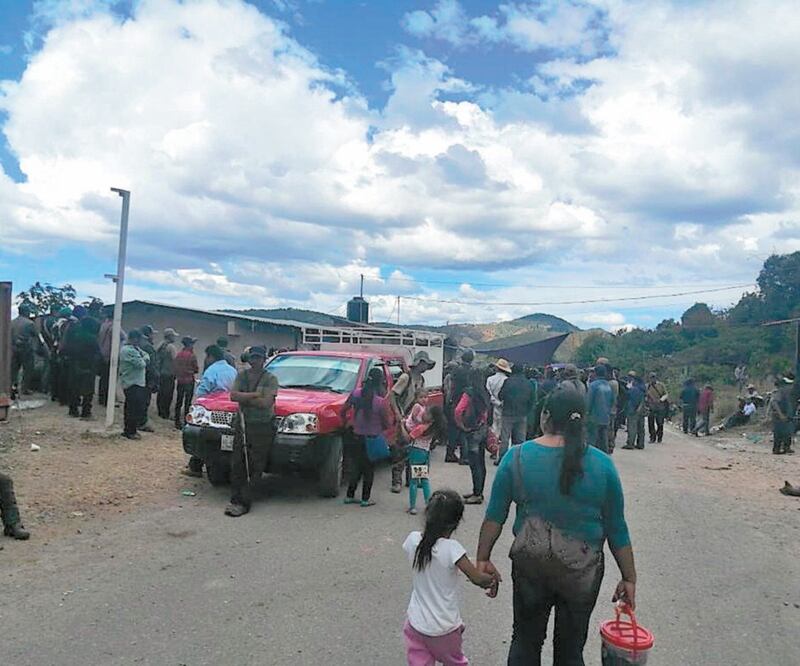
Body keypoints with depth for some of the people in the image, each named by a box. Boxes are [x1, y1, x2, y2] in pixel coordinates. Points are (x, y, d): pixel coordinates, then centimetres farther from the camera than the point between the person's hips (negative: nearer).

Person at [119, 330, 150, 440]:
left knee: (130, 408, 17)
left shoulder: (134, 348, 14)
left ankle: (128, 430, 26)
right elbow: (141, 364, -22)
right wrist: (143, 360, -1)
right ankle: (131, 432, -1)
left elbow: (146, 355, 11)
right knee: (135, 409, -7)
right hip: (133, 384, -11)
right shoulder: (130, 350, -20)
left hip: (130, 383, 11)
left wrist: (144, 358, -11)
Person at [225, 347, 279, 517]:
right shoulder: (242, 375, 10)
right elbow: (233, 396, -4)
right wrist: (254, 395, -13)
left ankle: (243, 503, -3)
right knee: (237, 465, 4)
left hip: (262, 428, -4)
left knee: (254, 468, -5)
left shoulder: (271, 379, -4)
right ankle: (235, 500, 11)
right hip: (242, 424, 4)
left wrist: (244, 398, -9)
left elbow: (266, 402, -17)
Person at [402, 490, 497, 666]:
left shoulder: (412, 540, -12)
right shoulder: (451, 548, -27)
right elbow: (477, 578, -21)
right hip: (444, 628, -3)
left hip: (416, 623, 3)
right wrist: (493, 579, 0)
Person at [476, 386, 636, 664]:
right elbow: (616, 529, -3)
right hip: (583, 571, 0)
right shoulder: (602, 464, -9)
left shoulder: (517, 457, -10)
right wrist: (629, 578, 7)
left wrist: (483, 559, 5)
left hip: (529, 565, 0)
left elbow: (495, 516, -6)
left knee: (525, 641, 20)